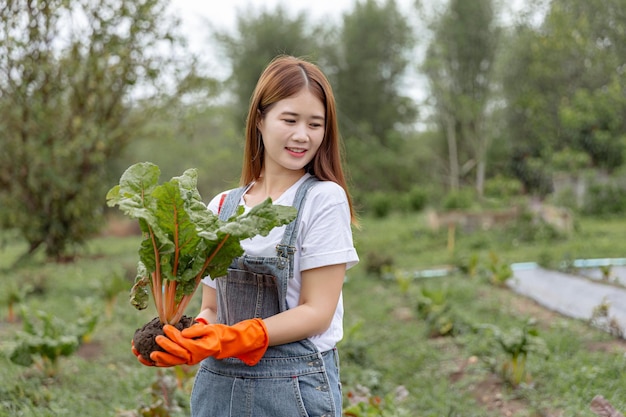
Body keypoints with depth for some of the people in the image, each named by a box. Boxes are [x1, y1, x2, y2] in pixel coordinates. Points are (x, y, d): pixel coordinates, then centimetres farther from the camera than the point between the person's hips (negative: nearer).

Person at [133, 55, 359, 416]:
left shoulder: (324, 199, -7)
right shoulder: (221, 207, 6)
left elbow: (317, 311, -12)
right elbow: (212, 308, 9)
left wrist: (230, 339, -22)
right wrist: (189, 338, -12)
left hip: (295, 386, -3)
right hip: (218, 383, 4)